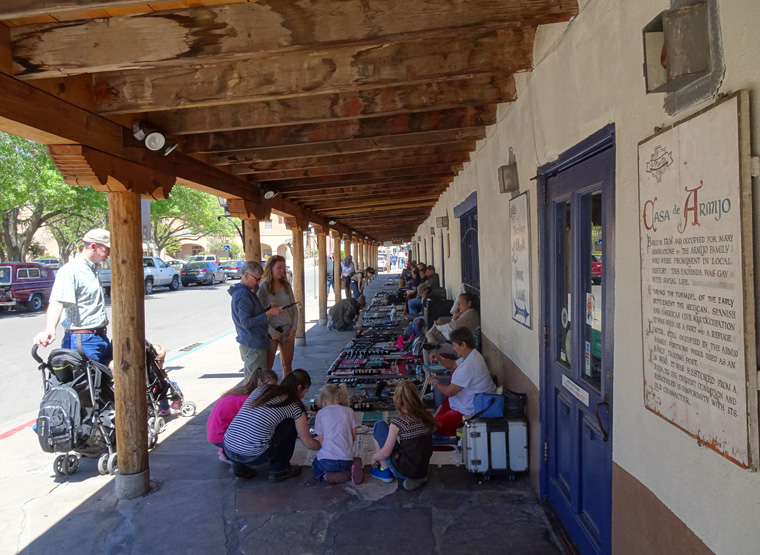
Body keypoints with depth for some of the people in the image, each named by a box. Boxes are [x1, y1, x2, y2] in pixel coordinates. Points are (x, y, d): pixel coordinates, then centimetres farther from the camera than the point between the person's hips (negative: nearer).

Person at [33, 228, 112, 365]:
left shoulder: (92, 269, 15)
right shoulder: (70, 270, -14)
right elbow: (57, 302, -29)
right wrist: (50, 330, -44)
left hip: (102, 338, 9)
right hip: (83, 340, -9)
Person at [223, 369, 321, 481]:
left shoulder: (261, 389, 16)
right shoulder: (294, 406, 1)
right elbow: (308, 443, 9)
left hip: (228, 451, 6)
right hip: (253, 457, -6)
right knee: (291, 423, 10)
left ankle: (240, 467, 20)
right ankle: (279, 470, 16)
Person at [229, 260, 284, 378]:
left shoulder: (245, 292, 14)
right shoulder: (243, 295, -17)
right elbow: (246, 323, -23)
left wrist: (268, 308, 5)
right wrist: (268, 314, -22)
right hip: (253, 345, -10)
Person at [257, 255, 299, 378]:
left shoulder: (286, 285, 7)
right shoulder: (263, 287, -8)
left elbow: (294, 308, 10)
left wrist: (293, 328, 0)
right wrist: (272, 331, -14)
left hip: (288, 330, 5)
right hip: (272, 330, -5)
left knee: (287, 365, 13)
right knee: (267, 366, 0)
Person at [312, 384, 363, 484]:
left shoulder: (321, 413, 2)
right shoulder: (348, 411, 7)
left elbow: (321, 440, 3)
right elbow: (354, 437, 9)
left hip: (327, 460, -3)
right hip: (347, 459, 3)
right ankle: (352, 470, 1)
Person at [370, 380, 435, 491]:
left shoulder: (398, 421, -17)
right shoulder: (426, 417, 0)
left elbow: (385, 453, -12)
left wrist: (374, 458, 10)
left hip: (403, 472, -6)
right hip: (423, 470, 6)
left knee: (379, 426, 5)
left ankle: (384, 470, 13)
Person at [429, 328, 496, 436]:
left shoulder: (467, 366, -31)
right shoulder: (472, 354, 2)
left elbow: (449, 392, -24)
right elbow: (453, 365, 22)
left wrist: (434, 382, -6)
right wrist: (439, 359, 4)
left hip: (472, 411, -11)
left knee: (437, 425, -5)